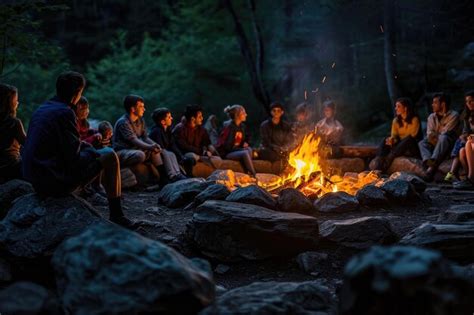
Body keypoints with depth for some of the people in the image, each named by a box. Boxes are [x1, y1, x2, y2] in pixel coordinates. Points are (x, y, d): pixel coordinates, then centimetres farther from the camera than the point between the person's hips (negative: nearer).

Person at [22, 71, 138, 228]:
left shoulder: (41, 109, 11)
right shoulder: (65, 112, -14)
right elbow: (73, 157, -16)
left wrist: (85, 147, 17)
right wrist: (91, 150, 4)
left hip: (35, 181, 9)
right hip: (56, 181, -9)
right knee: (110, 156, 0)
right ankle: (116, 214, 2)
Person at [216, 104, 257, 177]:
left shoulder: (242, 126, 7)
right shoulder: (229, 127, -16)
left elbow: (247, 138, 25)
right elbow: (227, 147, -18)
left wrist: (246, 143, 1)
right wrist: (243, 148, -16)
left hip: (236, 151, 7)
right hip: (226, 153, -7)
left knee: (249, 149, -23)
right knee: (245, 153, -30)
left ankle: (249, 174, -29)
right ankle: (255, 176, -30)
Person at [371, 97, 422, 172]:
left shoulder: (414, 119, -6)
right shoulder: (396, 121, 10)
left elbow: (412, 137, -13)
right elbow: (393, 135, 6)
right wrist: (391, 140, -19)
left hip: (413, 148, -5)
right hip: (399, 147, 5)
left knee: (408, 139, -36)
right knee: (385, 141, -20)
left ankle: (384, 167, -44)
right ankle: (377, 168, -42)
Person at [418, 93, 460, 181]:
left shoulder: (454, 115, -3)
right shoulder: (432, 117, 14)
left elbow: (445, 134, -13)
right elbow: (429, 134, 1)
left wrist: (436, 139, -8)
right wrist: (435, 141, -19)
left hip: (449, 143, -5)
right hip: (435, 144, 5)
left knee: (443, 138, -36)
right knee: (422, 143, -20)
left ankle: (432, 165, -57)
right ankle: (428, 163, -52)